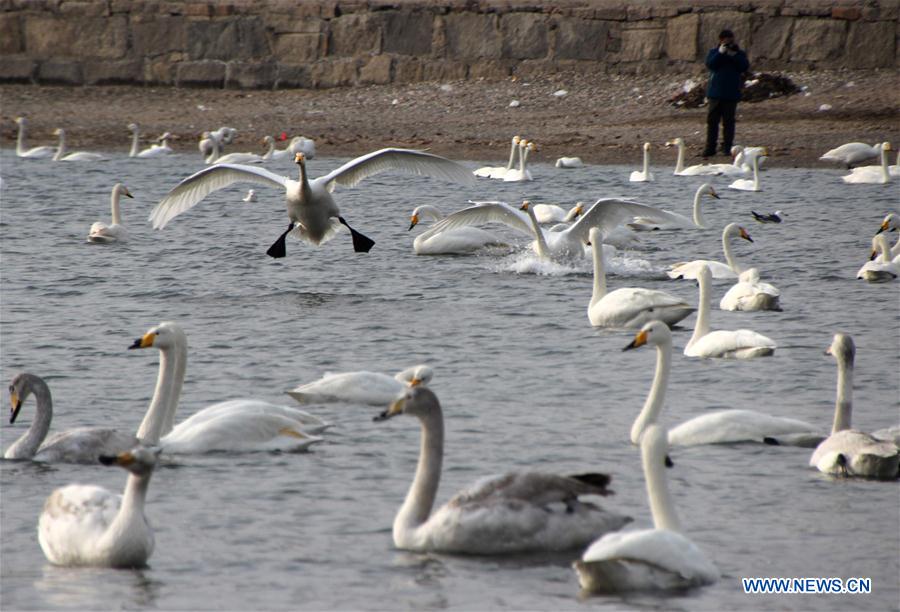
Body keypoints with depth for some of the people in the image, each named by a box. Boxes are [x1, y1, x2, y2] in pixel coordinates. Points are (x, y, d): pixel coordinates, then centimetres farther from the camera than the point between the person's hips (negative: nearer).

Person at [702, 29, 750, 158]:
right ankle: (710, 147, 5)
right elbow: (710, 64, -10)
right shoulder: (713, 52, 8)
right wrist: (720, 53, -15)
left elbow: (745, 67, -8)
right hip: (715, 93, 0)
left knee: (728, 122, 1)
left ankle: (727, 147, 6)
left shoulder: (739, 54, 8)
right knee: (712, 121, 1)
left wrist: (734, 55, -14)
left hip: (731, 94, 0)